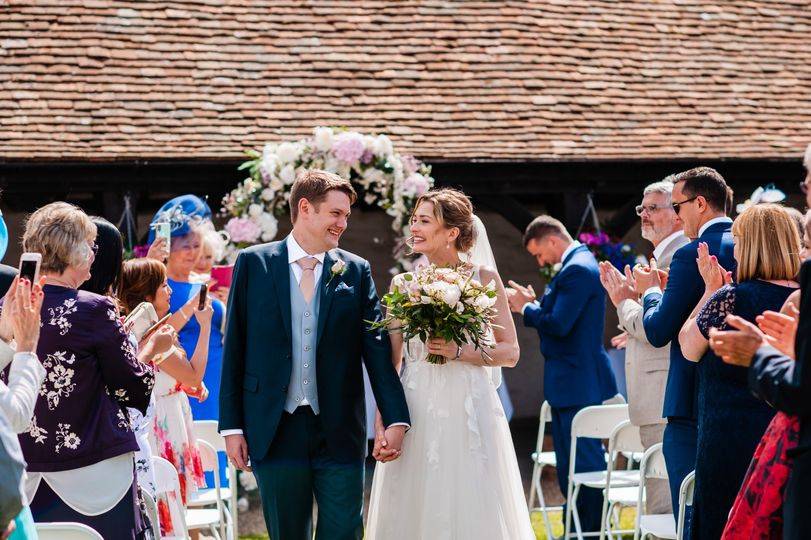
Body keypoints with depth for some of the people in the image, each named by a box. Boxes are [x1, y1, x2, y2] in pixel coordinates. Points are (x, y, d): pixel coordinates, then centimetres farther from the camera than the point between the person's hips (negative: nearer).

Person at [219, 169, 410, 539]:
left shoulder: (355, 270, 6)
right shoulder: (253, 264, 3)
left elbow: (376, 346, 1)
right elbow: (234, 348, 3)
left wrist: (396, 419, -9)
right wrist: (232, 425, -1)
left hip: (340, 433, 1)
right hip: (275, 432, -1)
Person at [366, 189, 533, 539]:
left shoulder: (483, 277, 1)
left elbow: (510, 352, 0)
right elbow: (390, 362, 7)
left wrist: (458, 352, -15)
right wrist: (382, 427, 0)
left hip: (469, 410, -2)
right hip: (415, 413, 2)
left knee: (471, 511, 0)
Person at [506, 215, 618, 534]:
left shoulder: (578, 270, -17)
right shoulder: (577, 264, 15)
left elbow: (559, 324, -23)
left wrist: (526, 308, -9)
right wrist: (534, 304, 7)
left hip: (577, 383, -11)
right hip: (570, 381, 11)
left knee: (584, 461, -4)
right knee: (569, 464, 14)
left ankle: (590, 530, 3)